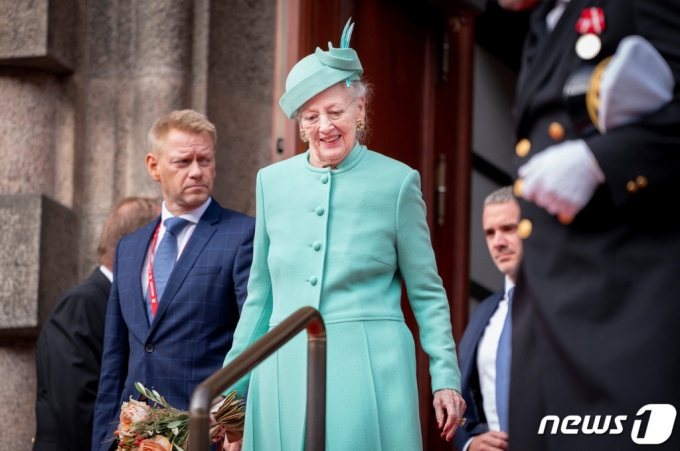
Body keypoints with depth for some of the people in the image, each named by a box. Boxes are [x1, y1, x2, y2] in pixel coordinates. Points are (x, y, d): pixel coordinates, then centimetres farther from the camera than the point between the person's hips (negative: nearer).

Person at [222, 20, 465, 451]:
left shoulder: (397, 181, 1)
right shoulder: (273, 181, 11)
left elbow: (427, 292, 4)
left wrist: (446, 377, -4)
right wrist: (231, 387, 15)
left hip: (369, 369, -3)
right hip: (285, 373, 3)